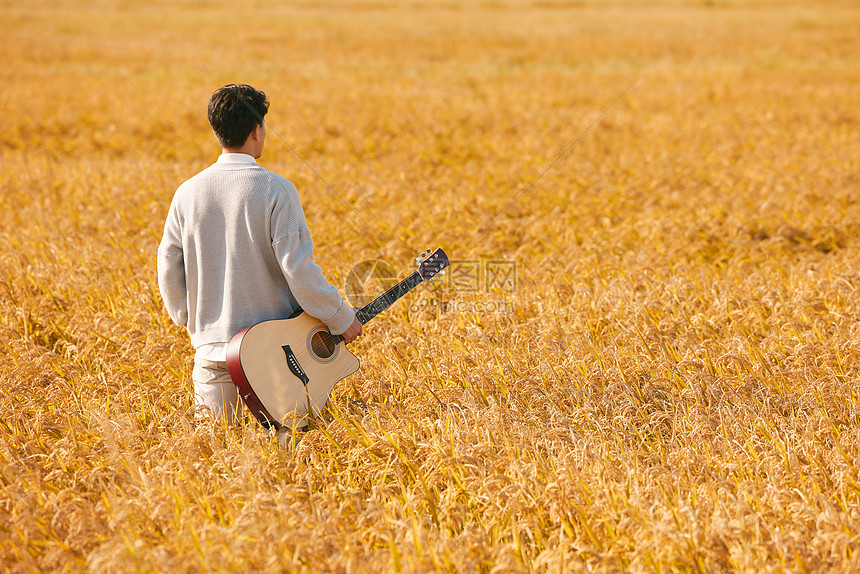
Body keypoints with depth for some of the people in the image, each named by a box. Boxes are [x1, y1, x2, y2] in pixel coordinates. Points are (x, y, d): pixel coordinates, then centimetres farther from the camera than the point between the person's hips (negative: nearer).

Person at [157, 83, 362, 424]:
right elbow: (299, 271, -15)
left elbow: (168, 271, 6)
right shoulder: (276, 190, -12)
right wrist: (342, 319, -2)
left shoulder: (187, 193, 1)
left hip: (214, 354, 3)